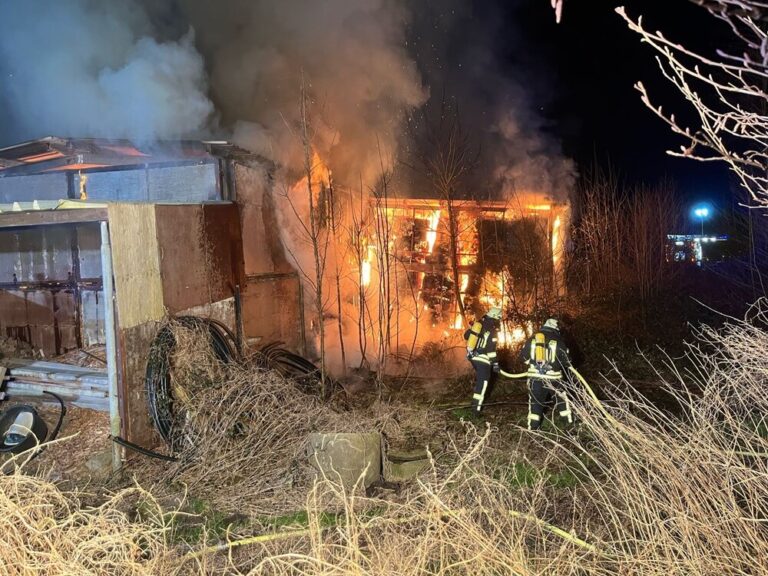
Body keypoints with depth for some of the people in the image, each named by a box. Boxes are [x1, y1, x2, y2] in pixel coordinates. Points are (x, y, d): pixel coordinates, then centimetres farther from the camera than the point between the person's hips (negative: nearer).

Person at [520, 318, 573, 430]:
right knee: (561, 400, 18)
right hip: (553, 377, -1)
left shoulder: (532, 339, 3)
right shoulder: (558, 341, -3)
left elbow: (523, 356, 10)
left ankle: (533, 428, 12)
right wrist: (565, 365, 23)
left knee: (535, 402, 12)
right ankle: (570, 422, 28)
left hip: (535, 377, 1)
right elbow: (566, 360, 1)